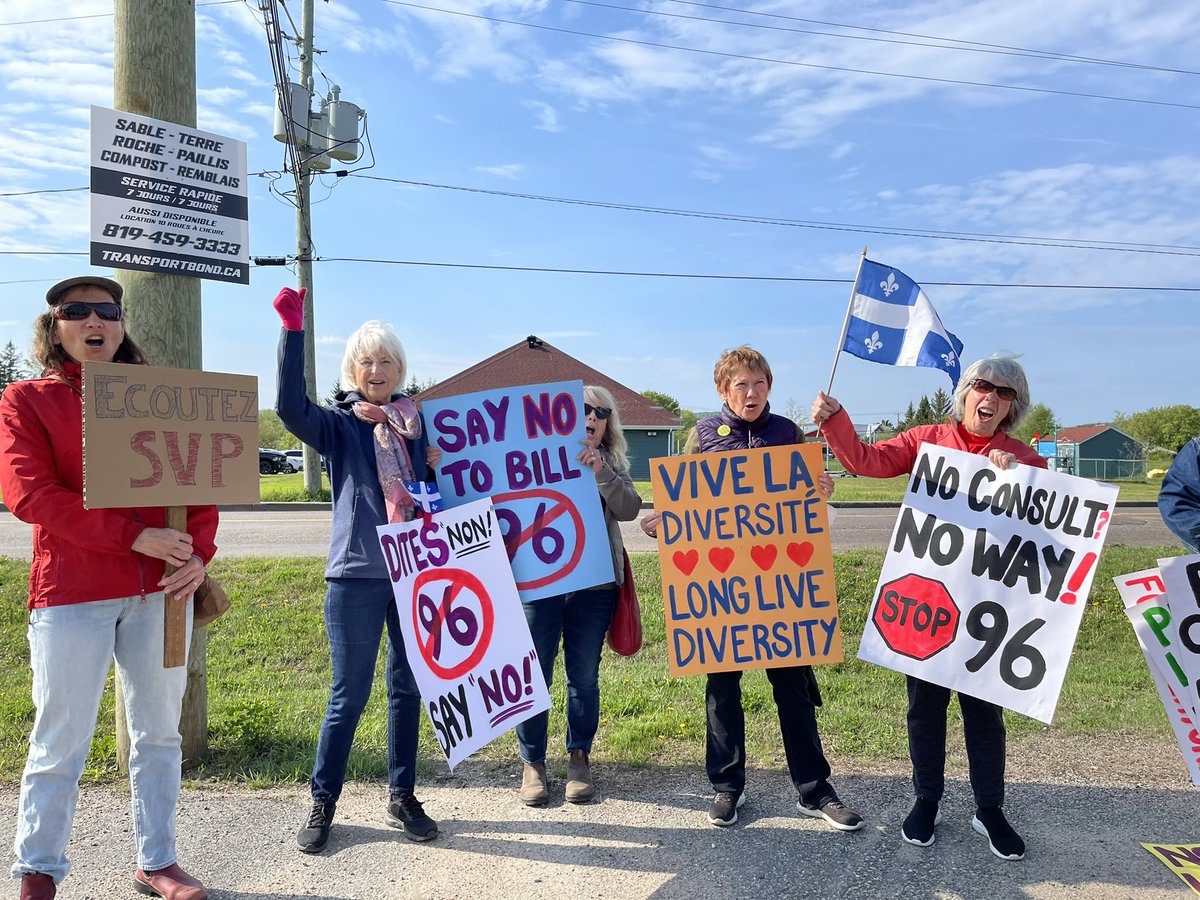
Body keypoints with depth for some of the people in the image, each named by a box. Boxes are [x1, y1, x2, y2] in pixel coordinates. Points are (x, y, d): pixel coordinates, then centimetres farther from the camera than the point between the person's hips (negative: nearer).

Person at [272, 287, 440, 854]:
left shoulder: (418, 424, 11)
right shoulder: (339, 425, 1)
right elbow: (289, 407, -21)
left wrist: (439, 466, -3)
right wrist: (292, 328, -24)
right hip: (357, 576, -3)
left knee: (408, 687, 11)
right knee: (349, 695, 3)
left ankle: (402, 797, 26)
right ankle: (322, 803, 22)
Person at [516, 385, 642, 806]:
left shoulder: (612, 464, 13)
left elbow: (629, 509, -4)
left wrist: (600, 471, -15)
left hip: (594, 583, 2)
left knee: (584, 676, 10)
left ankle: (579, 758, 26)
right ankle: (532, 762, 20)